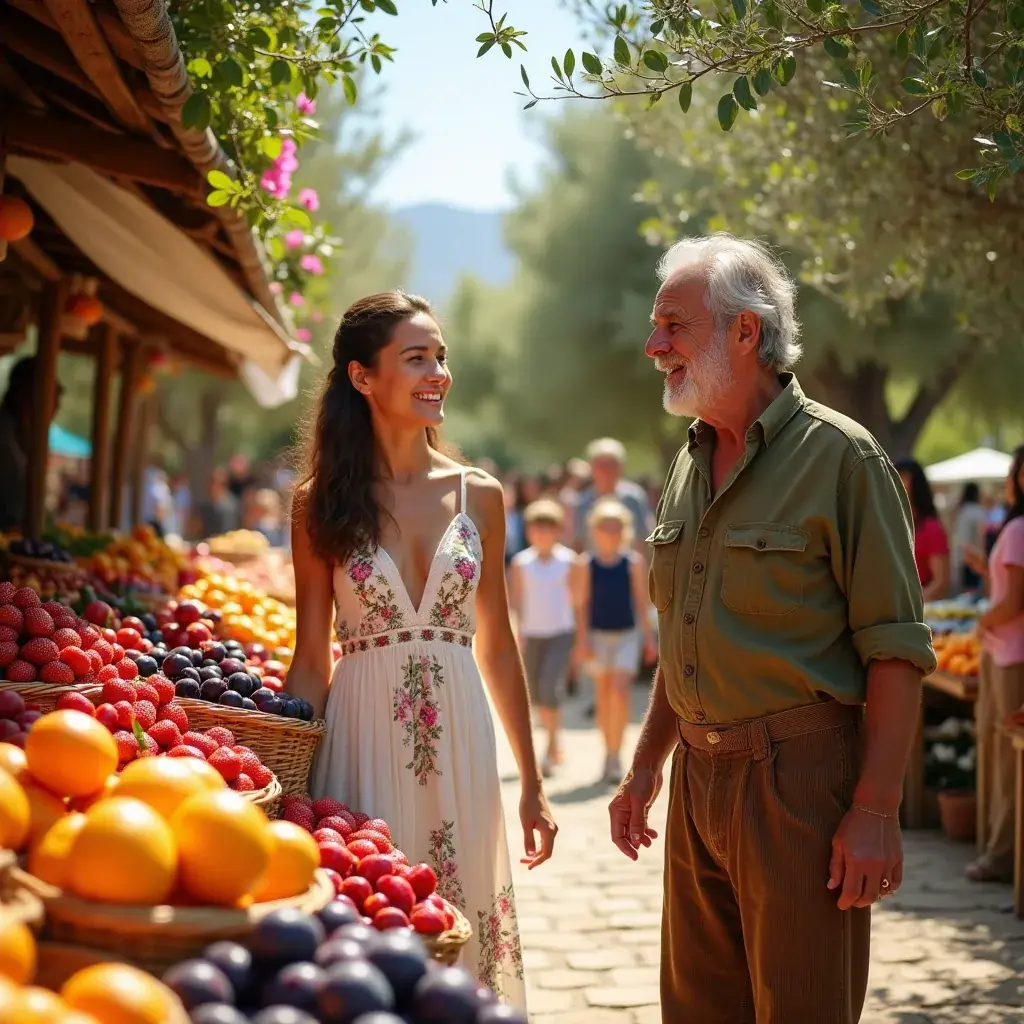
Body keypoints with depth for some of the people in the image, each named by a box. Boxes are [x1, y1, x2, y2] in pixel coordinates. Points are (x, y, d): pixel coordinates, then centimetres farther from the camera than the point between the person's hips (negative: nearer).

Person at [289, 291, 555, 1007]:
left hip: (459, 741, 2)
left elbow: (497, 645, 10)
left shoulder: (478, 496, 5)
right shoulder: (321, 504, -1)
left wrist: (532, 784, 11)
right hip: (363, 740, -2)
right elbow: (311, 657, 1)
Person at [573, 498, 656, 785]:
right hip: (597, 634, 1)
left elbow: (641, 600, 6)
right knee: (602, 694, 8)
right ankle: (609, 752, 22)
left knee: (620, 691, -13)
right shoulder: (585, 564, -3)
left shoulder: (634, 562, 0)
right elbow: (581, 603, -2)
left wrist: (648, 635, 6)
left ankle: (616, 756, -8)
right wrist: (582, 640, -7)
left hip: (627, 634, -1)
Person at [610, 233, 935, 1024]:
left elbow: (896, 651, -13)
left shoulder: (840, 455, -10)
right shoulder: (689, 464, 12)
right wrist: (646, 768, 18)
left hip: (799, 777, -7)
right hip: (698, 777, 7)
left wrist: (877, 810, -18)